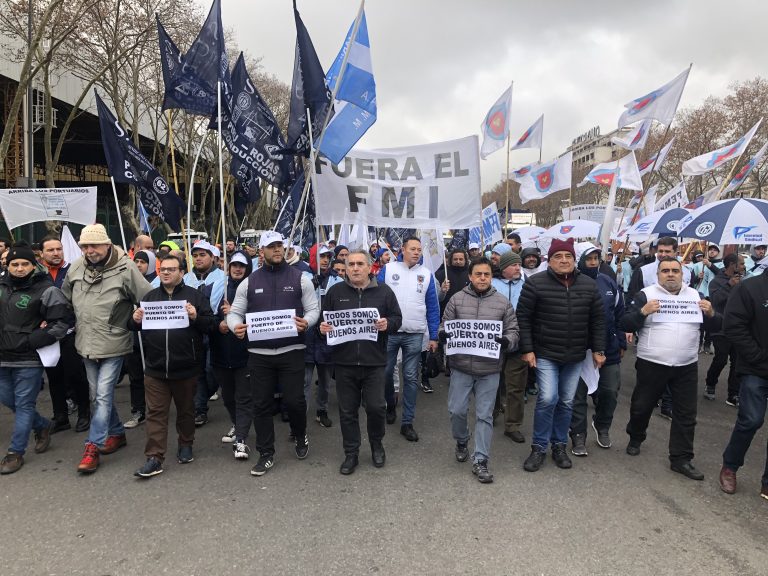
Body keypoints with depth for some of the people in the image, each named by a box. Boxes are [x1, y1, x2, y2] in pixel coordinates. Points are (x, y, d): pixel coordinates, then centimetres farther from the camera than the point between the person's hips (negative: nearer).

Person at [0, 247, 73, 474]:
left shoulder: (46, 290, -12)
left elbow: (64, 320, -14)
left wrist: (34, 340, -16)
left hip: (29, 359, -6)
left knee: (24, 404, 2)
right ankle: (42, 425, 39)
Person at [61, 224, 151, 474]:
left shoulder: (125, 268, -15)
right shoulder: (76, 268, 2)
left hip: (113, 343, -6)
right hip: (86, 343, 6)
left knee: (103, 395, -6)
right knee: (98, 395, 16)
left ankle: (93, 447, 3)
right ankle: (116, 433, 32)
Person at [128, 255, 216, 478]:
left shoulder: (194, 295, 0)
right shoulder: (149, 296, 10)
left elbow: (211, 324, -4)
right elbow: (132, 326, 14)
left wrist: (196, 317, -23)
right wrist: (135, 320, -9)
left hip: (186, 368, -2)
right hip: (155, 368, 2)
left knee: (186, 409, 14)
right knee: (156, 413, 3)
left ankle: (186, 445, 33)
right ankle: (154, 458, 8)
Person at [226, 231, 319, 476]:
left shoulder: (300, 278, 1)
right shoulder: (249, 282, 5)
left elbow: (313, 309, 2)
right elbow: (235, 312, 8)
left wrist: (306, 323, -20)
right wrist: (236, 325, -15)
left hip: (291, 350, -2)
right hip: (259, 353, 2)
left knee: (294, 400, 2)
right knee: (261, 404, 7)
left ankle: (300, 436, 33)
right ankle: (266, 454, 22)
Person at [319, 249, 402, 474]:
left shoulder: (384, 291, 3)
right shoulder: (335, 291, 5)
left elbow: (397, 318, 6)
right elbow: (324, 319, 11)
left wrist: (387, 324, -15)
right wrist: (323, 327, -10)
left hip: (374, 362, -1)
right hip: (344, 362, 1)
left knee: (376, 407, 3)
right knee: (347, 411, 9)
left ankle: (377, 445, 30)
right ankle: (351, 454, 24)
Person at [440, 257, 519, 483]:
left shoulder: (503, 303, 1)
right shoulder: (457, 299, 1)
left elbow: (513, 331, 3)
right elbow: (444, 325, 6)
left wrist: (506, 341, -19)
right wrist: (443, 334, -17)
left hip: (490, 370, 0)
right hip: (461, 367, 0)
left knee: (484, 415, 5)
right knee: (457, 410, 7)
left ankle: (480, 461, 14)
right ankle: (461, 441, 37)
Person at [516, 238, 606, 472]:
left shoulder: (589, 285, 3)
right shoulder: (535, 283, -9)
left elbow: (597, 320, 9)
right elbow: (523, 318, -7)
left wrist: (598, 350, 5)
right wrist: (527, 349, -11)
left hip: (575, 356, 4)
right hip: (545, 354, -4)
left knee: (566, 402, 11)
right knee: (547, 399, -11)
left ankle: (559, 446, 29)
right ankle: (539, 448, 7)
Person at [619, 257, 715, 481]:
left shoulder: (695, 295, 8)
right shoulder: (646, 294, -4)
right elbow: (624, 324, -9)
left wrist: (711, 313, -10)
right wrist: (643, 311, -25)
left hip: (686, 366, 3)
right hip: (652, 364, -3)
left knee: (686, 414, 6)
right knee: (641, 406, 11)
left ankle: (681, 459, 17)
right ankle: (635, 439, 37)